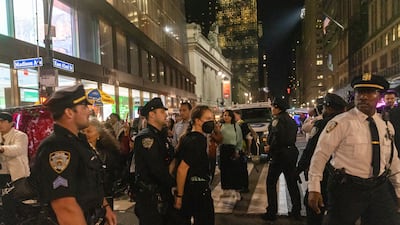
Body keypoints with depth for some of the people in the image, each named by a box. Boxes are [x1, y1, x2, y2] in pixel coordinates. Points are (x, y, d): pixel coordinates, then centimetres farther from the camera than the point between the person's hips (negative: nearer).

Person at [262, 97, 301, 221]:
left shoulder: (278, 119, -12)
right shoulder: (291, 120, 14)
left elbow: (278, 137, -25)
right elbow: (292, 138, 13)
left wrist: (270, 148, -10)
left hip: (280, 154, -8)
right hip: (291, 152, 8)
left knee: (271, 183, 3)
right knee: (292, 182, 15)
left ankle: (271, 212, 6)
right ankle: (296, 211, 23)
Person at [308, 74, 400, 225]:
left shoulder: (386, 126, 6)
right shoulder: (341, 123, -13)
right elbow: (320, 155, -15)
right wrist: (314, 189, -18)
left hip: (381, 189, 5)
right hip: (347, 189, -5)